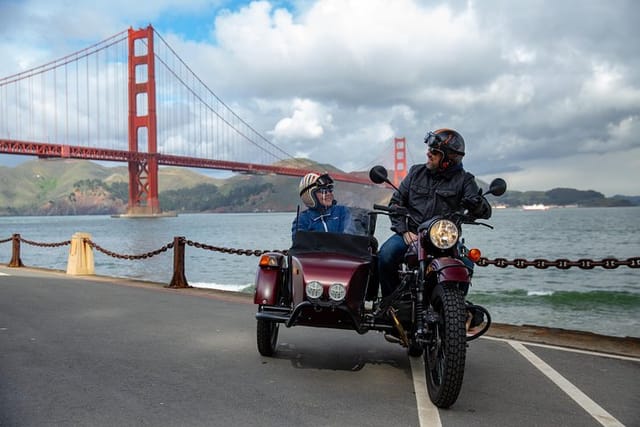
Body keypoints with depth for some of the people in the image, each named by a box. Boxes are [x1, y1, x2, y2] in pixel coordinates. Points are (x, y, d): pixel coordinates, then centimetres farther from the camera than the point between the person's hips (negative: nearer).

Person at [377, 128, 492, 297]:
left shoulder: (464, 179, 6)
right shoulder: (416, 172, 14)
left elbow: (485, 211, -3)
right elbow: (396, 201, 12)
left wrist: (476, 204, -29)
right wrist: (404, 231, -3)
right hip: (411, 234, 2)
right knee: (386, 255, -26)